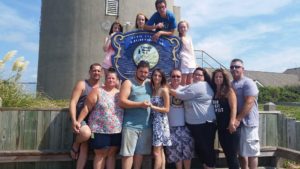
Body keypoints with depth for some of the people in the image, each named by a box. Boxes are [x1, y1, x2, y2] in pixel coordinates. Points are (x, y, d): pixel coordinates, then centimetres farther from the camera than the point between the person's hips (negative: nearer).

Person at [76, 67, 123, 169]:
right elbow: (87, 108, -6)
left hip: (116, 131, 4)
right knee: (101, 154, 3)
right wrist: (78, 122, -12)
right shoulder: (97, 91, -2)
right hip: (100, 130, -4)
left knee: (112, 154, 11)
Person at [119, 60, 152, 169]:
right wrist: (140, 104, -16)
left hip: (146, 125, 5)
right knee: (128, 153, -1)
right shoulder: (128, 83, -3)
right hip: (131, 125, -5)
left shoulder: (149, 83, 13)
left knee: (140, 152, 12)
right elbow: (122, 102, -12)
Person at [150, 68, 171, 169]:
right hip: (153, 121, 6)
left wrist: (152, 107, -17)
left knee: (156, 152, -4)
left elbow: (166, 109, -10)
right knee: (160, 151, 12)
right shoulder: (151, 89, 10)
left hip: (160, 121, -6)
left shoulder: (164, 90, -7)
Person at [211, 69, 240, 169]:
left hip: (229, 127, -6)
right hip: (220, 127, 6)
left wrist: (232, 123, -24)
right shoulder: (213, 91, 10)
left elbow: (233, 107, -14)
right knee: (227, 154, 14)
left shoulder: (229, 91, -6)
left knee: (232, 155, -2)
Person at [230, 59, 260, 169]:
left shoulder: (248, 83, -9)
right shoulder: (230, 84, 14)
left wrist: (238, 119, -24)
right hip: (235, 123, 7)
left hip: (248, 122, -7)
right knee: (241, 152, 16)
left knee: (251, 152, 2)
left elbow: (249, 103, -19)